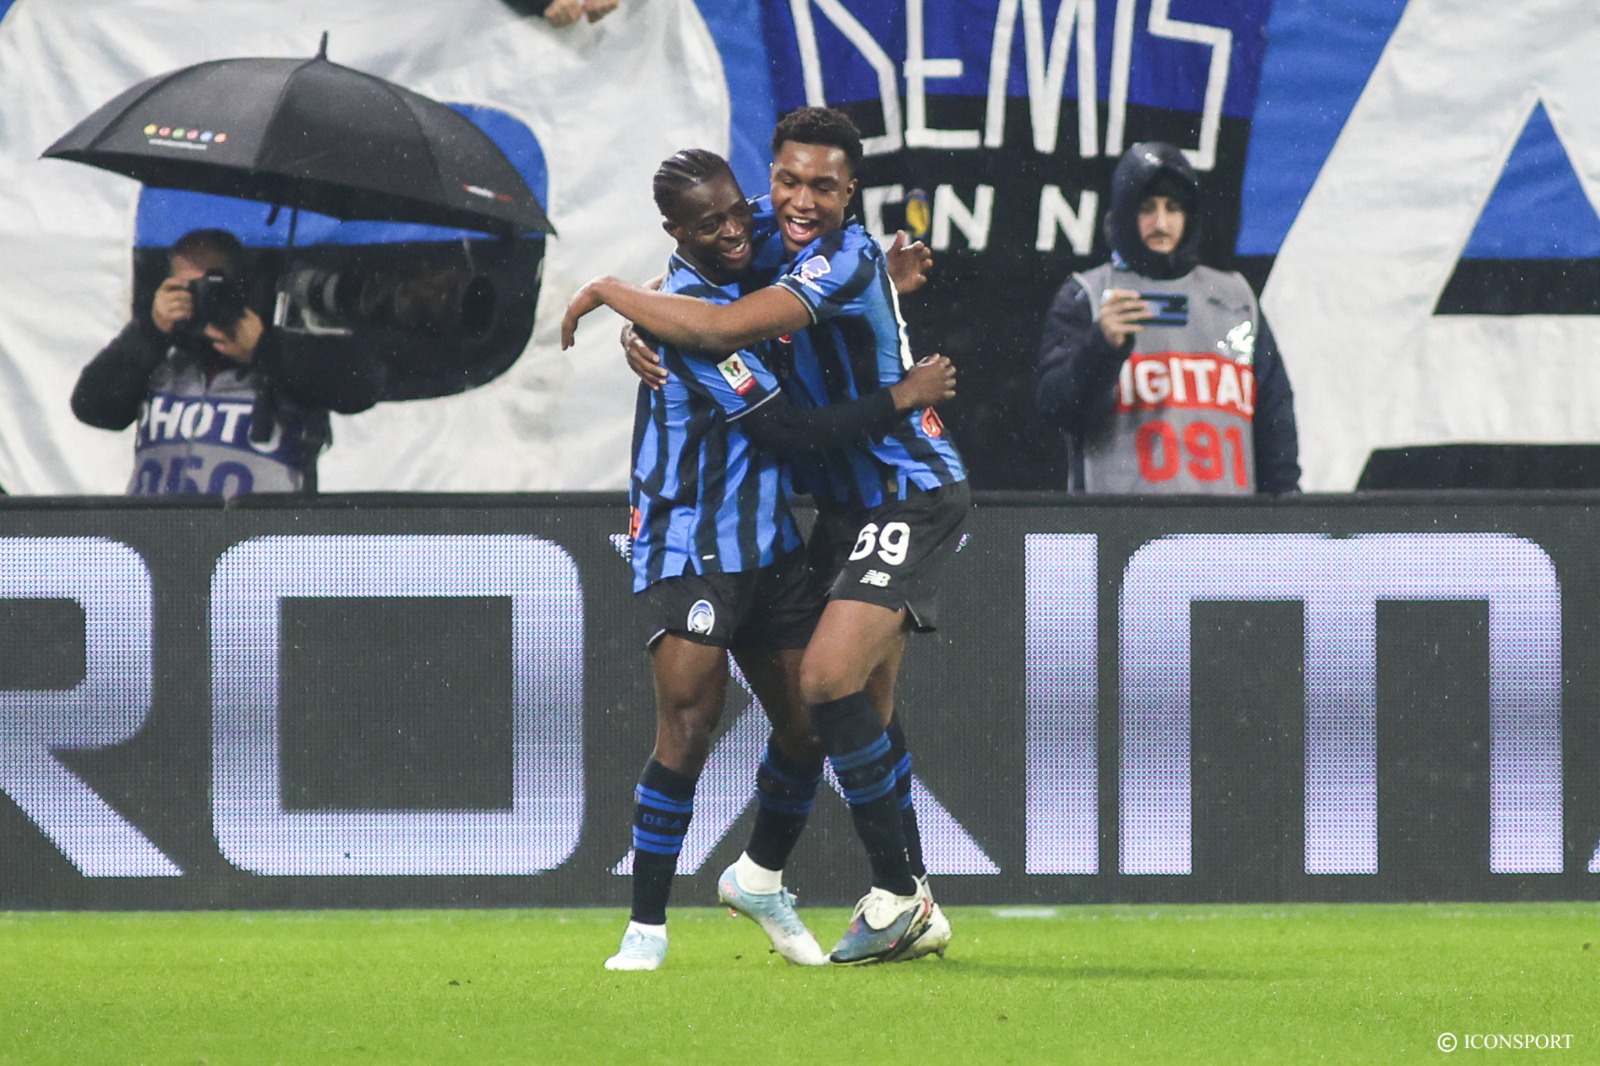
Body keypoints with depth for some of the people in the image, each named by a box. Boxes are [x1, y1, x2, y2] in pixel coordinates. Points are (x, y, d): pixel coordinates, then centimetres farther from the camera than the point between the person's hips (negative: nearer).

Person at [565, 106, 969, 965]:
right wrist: (641, 328, 1)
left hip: (909, 498, -9)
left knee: (830, 678, -22)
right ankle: (912, 911, 19)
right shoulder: (773, 232, 2)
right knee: (865, 707, 11)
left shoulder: (848, 260, -23)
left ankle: (898, 892, -12)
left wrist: (608, 292, -19)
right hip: (848, 501, 9)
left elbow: (726, 327, -32)